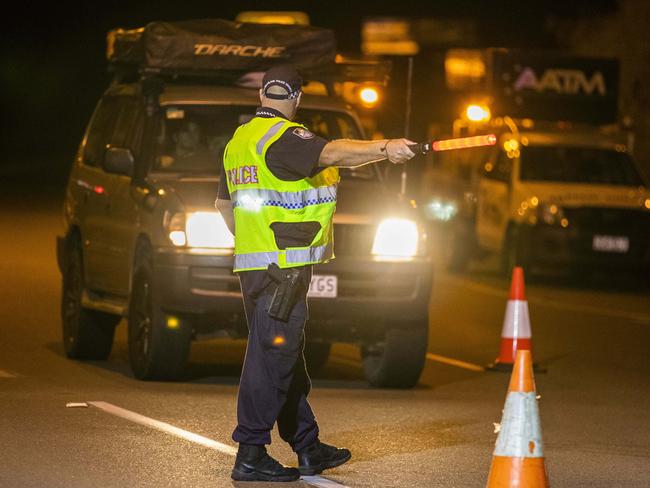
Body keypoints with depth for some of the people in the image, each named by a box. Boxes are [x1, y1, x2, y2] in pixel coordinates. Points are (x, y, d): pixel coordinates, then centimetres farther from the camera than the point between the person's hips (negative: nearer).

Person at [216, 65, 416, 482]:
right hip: (282, 266, -10)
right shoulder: (282, 137, -12)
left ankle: (309, 448, 20)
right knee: (272, 355, -9)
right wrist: (384, 149, -37)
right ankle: (251, 455, -10)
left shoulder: (239, 140, 18)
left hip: (255, 263, 10)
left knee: (286, 354, 14)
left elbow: (224, 203, 26)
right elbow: (330, 154, -29)